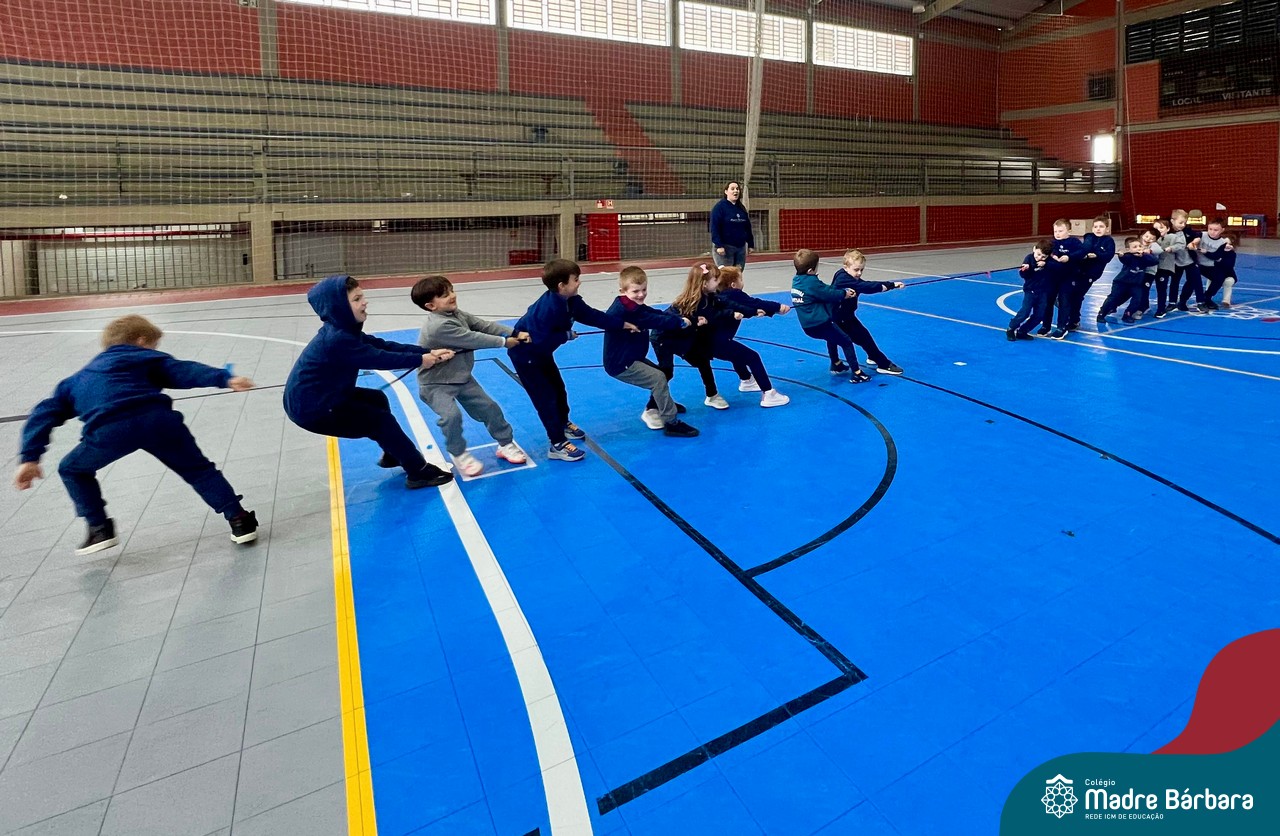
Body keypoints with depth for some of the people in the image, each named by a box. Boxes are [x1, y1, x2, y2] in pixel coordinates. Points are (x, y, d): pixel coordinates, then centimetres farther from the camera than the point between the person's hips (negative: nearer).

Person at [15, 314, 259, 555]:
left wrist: (30, 457, 27)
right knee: (197, 469, 16)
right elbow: (185, 371, 11)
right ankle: (239, 520, 11)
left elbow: (44, 413, 32)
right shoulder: (147, 358, 30)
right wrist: (224, 378, -3)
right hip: (157, 418, -1)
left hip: (108, 430, 1)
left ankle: (100, 528, 24)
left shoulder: (77, 379, 40)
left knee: (72, 470, 30)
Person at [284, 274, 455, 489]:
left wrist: (428, 352, -14)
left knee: (377, 398, 23)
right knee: (380, 420, -4)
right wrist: (419, 360, -14)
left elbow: (384, 346, -4)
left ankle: (393, 454, 38)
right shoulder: (337, 339, -28)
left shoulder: (344, 330, 3)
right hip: (310, 407, -10)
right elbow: (380, 358, -25)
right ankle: (419, 472, 4)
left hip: (322, 397, 10)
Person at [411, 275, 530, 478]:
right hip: (436, 384, -8)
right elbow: (473, 339, -29)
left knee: (489, 408, 10)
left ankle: (506, 444, 29)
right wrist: (504, 342, -20)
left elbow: (485, 325, -7)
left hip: (462, 377, 9)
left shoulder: (457, 315, -2)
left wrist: (515, 333, -18)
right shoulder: (438, 326, -30)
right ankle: (459, 454, -3)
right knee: (451, 415, -29)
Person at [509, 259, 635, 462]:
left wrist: (623, 324, -2)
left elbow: (593, 316, -1)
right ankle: (557, 445, 0)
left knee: (559, 388, 21)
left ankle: (564, 424, 45)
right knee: (546, 397, -7)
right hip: (525, 354, -9)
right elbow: (541, 340, -38)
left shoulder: (571, 301, -9)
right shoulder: (547, 308, -37)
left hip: (542, 352, 9)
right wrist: (567, 335, -26)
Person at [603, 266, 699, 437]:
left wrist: (681, 319, -14)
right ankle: (671, 423, -13)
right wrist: (680, 322, -17)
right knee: (658, 378, -18)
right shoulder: (627, 310, -25)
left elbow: (658, 314, 0)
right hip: (621, 365, -11)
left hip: (630, 359, 11)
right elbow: (654, 321, -27)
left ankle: (652, 410, 40)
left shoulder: (634, 306, 8)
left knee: (659, 373, 23)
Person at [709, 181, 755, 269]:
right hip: (724, 247, -7)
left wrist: (750, 244, 14)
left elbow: (748, 228, 19)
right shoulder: (719, 207, -6)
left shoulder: (741, 208, 15)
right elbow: (714, 228, -13)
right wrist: (719, 245, -21)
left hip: (741, 247, 7)